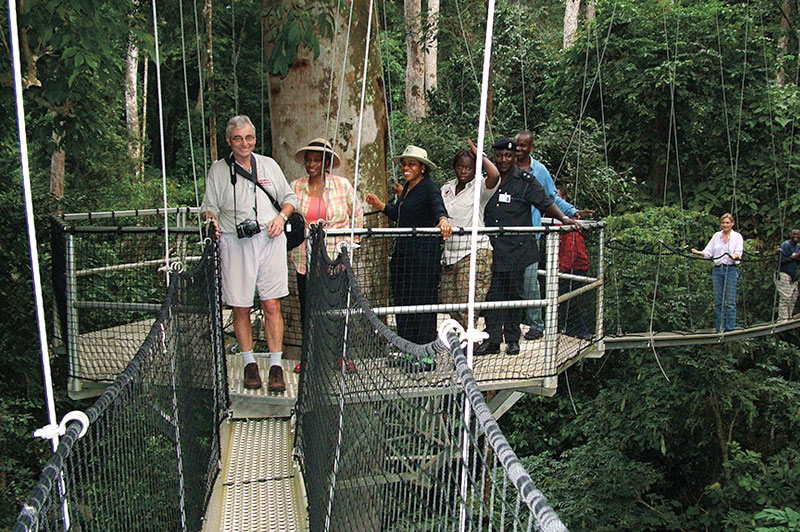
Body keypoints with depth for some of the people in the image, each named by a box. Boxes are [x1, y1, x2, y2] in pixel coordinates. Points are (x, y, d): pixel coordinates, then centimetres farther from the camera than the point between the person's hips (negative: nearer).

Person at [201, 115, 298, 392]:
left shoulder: (268, 165, 14)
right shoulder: (218, 170, 10)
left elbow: (289, 197, 19)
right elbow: (209, 205, 12)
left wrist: (281, 216, 0)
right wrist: (212, 218, -10)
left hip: (269, 241, 0)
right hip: (234, 243, 0)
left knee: (272, 305, -4)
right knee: (240, 307, 2)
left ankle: (276, 366, 2)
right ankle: (249, 363, 15)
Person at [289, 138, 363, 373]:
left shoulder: (342, 185, 2)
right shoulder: (296, 187, 5)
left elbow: (357, 214, 12)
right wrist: (290, 247, 8)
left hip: (336, 259, -1)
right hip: (305, 259, 2)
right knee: (307, 307, 6)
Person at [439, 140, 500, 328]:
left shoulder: (480, 187, -3)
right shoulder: (447, 188, 15)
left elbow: (495, 175, -24)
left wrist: (479, 154, -12)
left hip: (475, 251, -6)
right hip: (450, 252, 6)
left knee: (467, 301, -11)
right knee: (448, 300, 7)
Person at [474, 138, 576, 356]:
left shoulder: (525, 181, 0)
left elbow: (546, 203, -3)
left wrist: (563, 218, -16)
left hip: (516, 249, -2)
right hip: (491, 248, 3)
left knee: (514, 293, 4)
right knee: (493, 293, 1)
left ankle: (512, 339, 15)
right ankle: (492, 339, 5)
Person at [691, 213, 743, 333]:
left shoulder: (737, 236, 5)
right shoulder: (716, 236, 15)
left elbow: (739, 252, -8)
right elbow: (708, 252, 10)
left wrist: (735, 256, -31)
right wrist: (698, 253, -9)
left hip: (731, 270, -3)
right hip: (717, 270, 3)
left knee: (730, 301, -5)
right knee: (718, 301, 3)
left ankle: (730, 329, -1)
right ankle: (719, 329, 8)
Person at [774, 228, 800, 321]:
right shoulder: (786, 245, -10)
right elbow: (782, 261, -17)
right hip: (783, 275, -8)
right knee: (785, 297, -12)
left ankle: (789, 317, 15)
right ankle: (783, 318, -9)